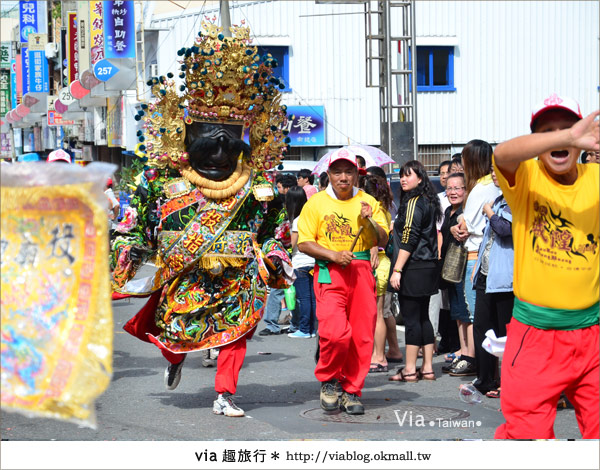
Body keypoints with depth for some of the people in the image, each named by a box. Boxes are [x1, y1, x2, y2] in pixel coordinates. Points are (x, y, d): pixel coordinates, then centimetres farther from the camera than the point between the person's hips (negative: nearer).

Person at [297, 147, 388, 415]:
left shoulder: (368, 202, 13)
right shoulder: (316, 203, 5)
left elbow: (383, 241, 10)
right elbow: (304, 243, 1)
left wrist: (370, 220, -8)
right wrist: (332, 255, -13)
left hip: (362, 272, 3)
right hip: (330, 273, -3)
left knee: (362, 335, 0)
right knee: (335, 333, -18)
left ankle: (352, 390, 14)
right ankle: (329, 380, 7)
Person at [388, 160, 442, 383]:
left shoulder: (413, 202, -13)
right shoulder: (428, 202, 14)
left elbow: (408, 240, -18)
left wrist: (397, 270, -18)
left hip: (413, 269, -9)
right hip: (428, 267, 9)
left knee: (411, 318, -5)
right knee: (423, 317, 11)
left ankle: (410, 370, -1)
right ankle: (427, 368, 13)